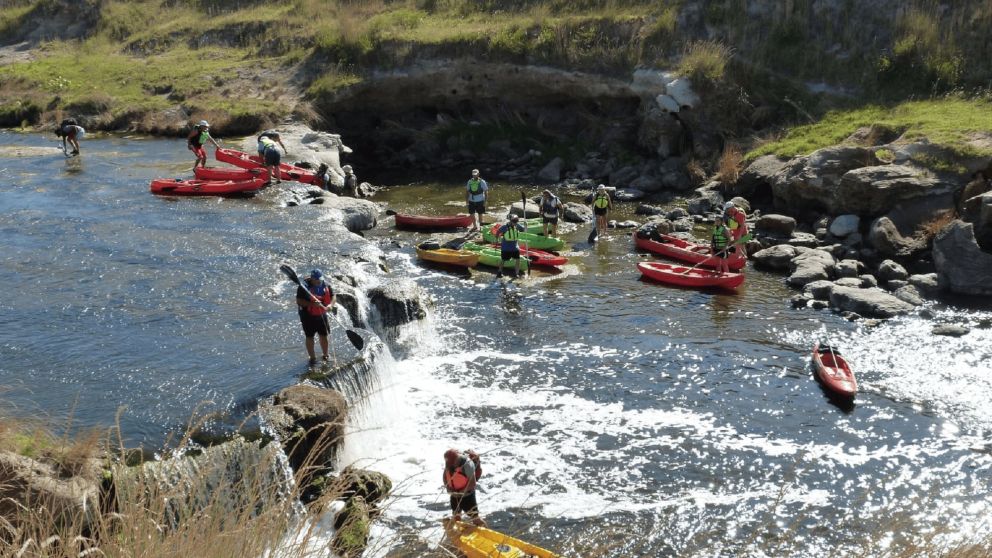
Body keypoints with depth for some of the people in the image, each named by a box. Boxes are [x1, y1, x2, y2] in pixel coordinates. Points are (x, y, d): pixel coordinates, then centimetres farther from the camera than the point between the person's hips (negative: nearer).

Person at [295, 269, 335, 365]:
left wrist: (330, 305, -20)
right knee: (310, 337, 6)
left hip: (321, 314, 4)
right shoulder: (304, 286, -17)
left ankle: (325, 356, 29)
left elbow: (332, 296, 2)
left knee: (324, 336, 12)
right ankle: (312, 358, 19)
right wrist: (312, 304, -32)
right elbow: (298, 301, -19)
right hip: (308, 316, -4)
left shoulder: (326, 285, -2)